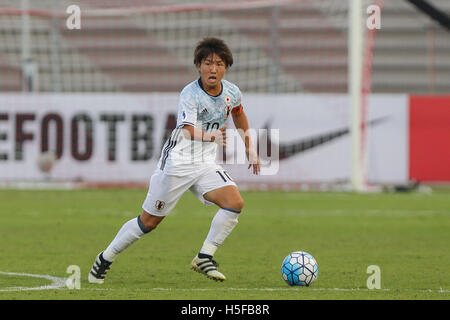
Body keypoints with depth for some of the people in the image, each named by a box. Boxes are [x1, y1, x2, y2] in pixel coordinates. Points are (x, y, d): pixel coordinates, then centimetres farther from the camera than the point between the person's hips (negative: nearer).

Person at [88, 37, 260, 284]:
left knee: (235, 202, -19)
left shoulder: (231, 92, 0)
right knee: (150, 221, 0)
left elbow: (238, 115, 24)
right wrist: (211, 137, -52)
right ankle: (106, 259, 19)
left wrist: (250, 149, 25)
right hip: (178, 162, -5)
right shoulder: (190, 94, -18)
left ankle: (204, 258, -8)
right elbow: (189, 130, -32)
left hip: (205, 164, 5)